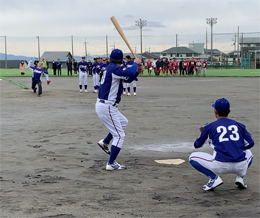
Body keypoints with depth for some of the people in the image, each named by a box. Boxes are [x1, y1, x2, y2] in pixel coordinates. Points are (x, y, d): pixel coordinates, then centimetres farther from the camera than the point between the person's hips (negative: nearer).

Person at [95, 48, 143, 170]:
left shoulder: (111, 68, 13)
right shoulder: (114, 68, -16)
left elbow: (127, 79, 17)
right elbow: (129, 72, -32)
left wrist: (137, 71, 1)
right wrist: (135, 63, -12)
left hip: (102, 105, 10)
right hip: (106, 107, -10)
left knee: (123, 122, 29)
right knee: (119, 135, -5)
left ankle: (105, 142, 28)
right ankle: (111, 164, -4)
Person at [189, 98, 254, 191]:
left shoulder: (210, 127, 8)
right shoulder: (239, 125, 15)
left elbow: (197, 145, 19)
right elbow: (250, 143, 12)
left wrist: (203, 134, 41)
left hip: (221, 166, -4)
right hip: (240, 167, 4)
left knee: (192, 157, 15)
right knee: (248, 153, 38)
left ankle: (214, 178, -3)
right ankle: (240, 177, 13)